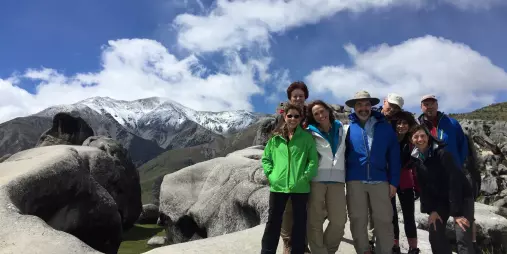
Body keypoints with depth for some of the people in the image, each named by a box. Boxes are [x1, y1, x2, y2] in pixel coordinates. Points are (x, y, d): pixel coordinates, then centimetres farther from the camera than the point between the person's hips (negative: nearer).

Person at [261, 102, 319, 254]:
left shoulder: (307, 137, 1)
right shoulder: (276, 138, 7)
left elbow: (313, 160, -3)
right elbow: (265, 158, 11)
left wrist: (304, 177, -12)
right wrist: (271, 175, -2)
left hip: (300, 187, -1)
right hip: (278, 186, 2)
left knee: (299, 222, 11)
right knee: (273, 221, 9)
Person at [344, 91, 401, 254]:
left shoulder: (385, 127, 8)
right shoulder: (348, 127, 5)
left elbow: (394, 156, 6)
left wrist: (393, 181, -1)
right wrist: (343, 179, -2)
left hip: (380, 180, 0)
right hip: (355, 181, 0)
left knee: (384, 221, 5)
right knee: (358, 221, 8)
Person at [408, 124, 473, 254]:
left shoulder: (442, 153, -21)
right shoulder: (416, 158, -3)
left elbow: (454, 181, -23)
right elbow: (423, 186, 0)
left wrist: (456, 212, -25)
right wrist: (431, 210, -7)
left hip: (459, 198, -5)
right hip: (438, 200, 5)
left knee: (463, 238, -14)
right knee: (435, 235, -1)